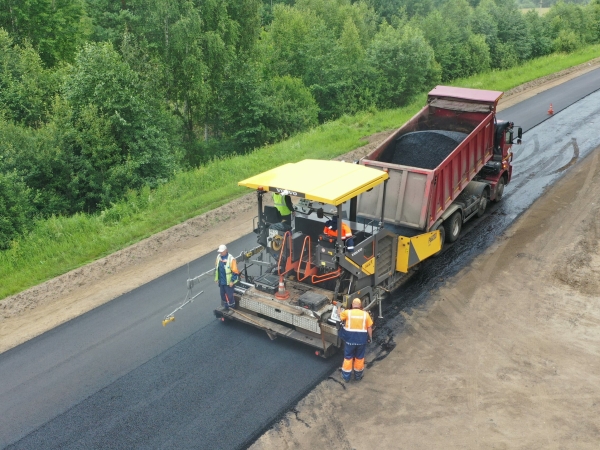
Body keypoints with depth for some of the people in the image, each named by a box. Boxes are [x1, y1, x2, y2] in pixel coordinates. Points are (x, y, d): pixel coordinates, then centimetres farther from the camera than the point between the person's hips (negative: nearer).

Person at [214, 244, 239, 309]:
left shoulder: (231, 259, -21)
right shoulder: (218, 256, -2)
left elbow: (235, 271, -17)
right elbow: (216, 268, 11)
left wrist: (232, 281, -16)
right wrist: (216, 278, 13)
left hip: (228, 282, -6)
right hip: (221, 281, 6)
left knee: (229, 296, 3)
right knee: (223, 294, 19)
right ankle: (225, 308, 37)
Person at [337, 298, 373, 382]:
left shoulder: (347, 312, -7)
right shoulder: (365, 314, -4)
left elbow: (339, 315, 12)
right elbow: (369, 328, 0)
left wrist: (339, 307, 30)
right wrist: (370, 338, 12)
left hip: (350, 338, -1)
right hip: (362, 339, 1)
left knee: (348, 357, 14)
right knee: (359, 358, 18)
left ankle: (346, 377, 24)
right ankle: (358, 376, 32)